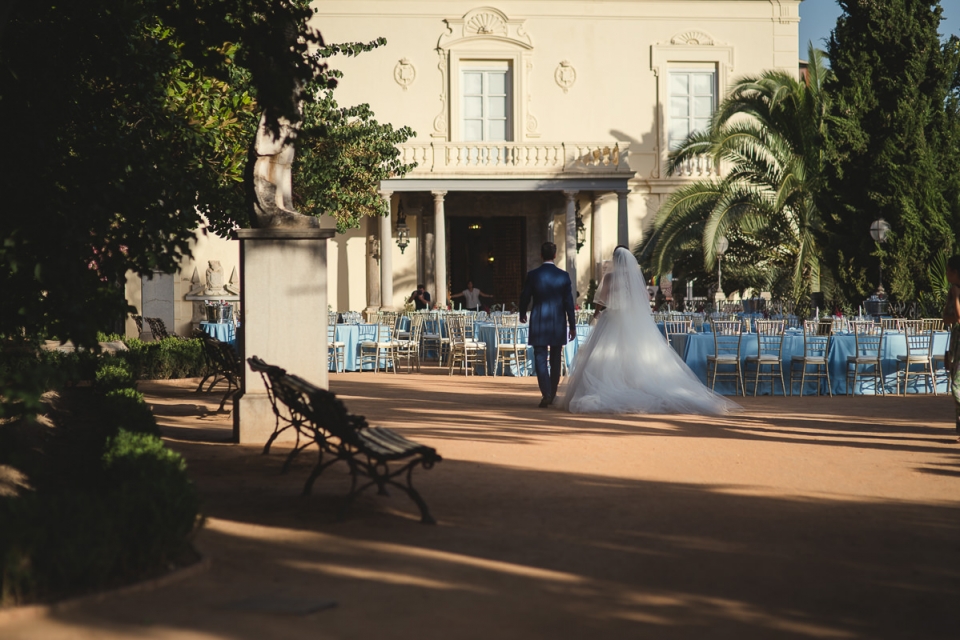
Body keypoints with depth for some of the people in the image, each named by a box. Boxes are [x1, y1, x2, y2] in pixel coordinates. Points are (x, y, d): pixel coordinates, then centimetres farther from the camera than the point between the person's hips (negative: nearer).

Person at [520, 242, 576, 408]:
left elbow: (525, 297, 3)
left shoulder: (533, 275, -6)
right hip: (558, 324, 2)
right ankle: (552, 395, 23)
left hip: (539, 323, -2)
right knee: (555, 360, 14)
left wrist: (522, 314, 24)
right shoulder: (563, 275, -3)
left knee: (540, 359, -1)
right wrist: (572, 326, 5)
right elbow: (569, 302, -2)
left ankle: (546, 394, -15)